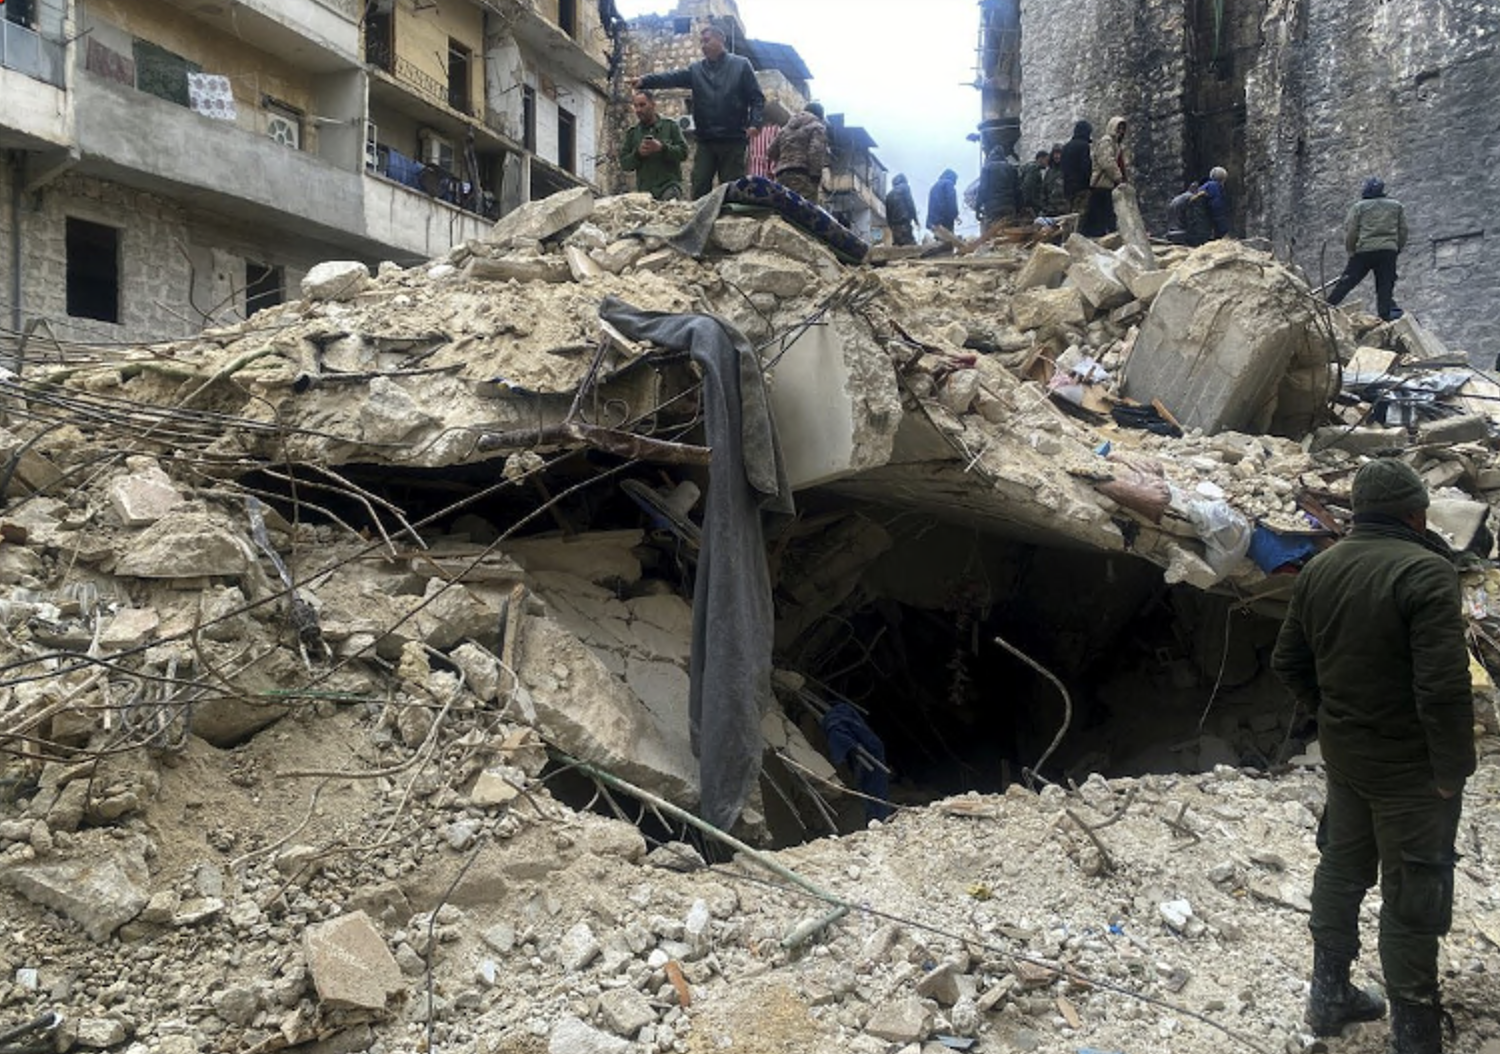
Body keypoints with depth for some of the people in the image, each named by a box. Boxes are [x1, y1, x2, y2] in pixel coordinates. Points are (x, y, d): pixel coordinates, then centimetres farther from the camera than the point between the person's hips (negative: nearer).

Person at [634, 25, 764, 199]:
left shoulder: (741, 65, 5)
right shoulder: (696, 69, 13)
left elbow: (757, 98, 1)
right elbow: (672, 77, -2)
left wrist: (755, 123, -15)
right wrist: (644, 81, -18)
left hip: (733, 140, -3)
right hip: (705, 141, 3)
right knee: (699, 188, 0)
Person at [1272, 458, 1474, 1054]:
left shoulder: (1319, 569, 3)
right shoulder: (1425, 571, -21)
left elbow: (1289, 663, 10)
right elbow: (1443, 686, -25)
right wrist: (1453, 769, -15)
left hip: (1342, 757, 7)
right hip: (1409, 769, -7)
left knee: (1341, 871, 21)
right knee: (1411, 902, 4)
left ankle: (1329, 998, 34)